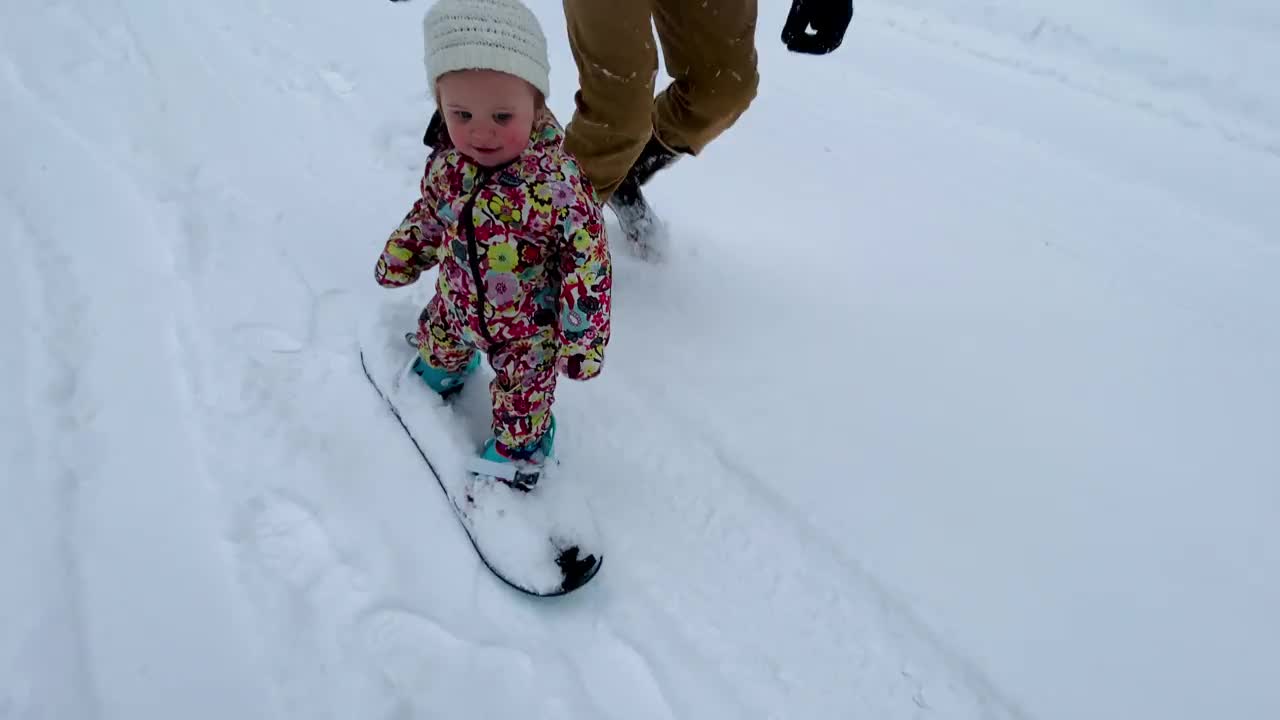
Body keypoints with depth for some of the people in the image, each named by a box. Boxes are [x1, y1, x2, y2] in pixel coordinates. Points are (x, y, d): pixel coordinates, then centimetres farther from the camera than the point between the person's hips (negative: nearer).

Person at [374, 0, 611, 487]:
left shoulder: (560, 186, -37)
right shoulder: (447, 164, -20)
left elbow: (589, 267, -26)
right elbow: (429, 214, 3)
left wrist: (582, 340, -20)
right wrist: (400, 258, 15)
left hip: (528, 327, -5)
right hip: (456, 304, 5)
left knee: (521, 398, 18)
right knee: (438, 345, 34)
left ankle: (519, 446, 50)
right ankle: (442, 372, 70)